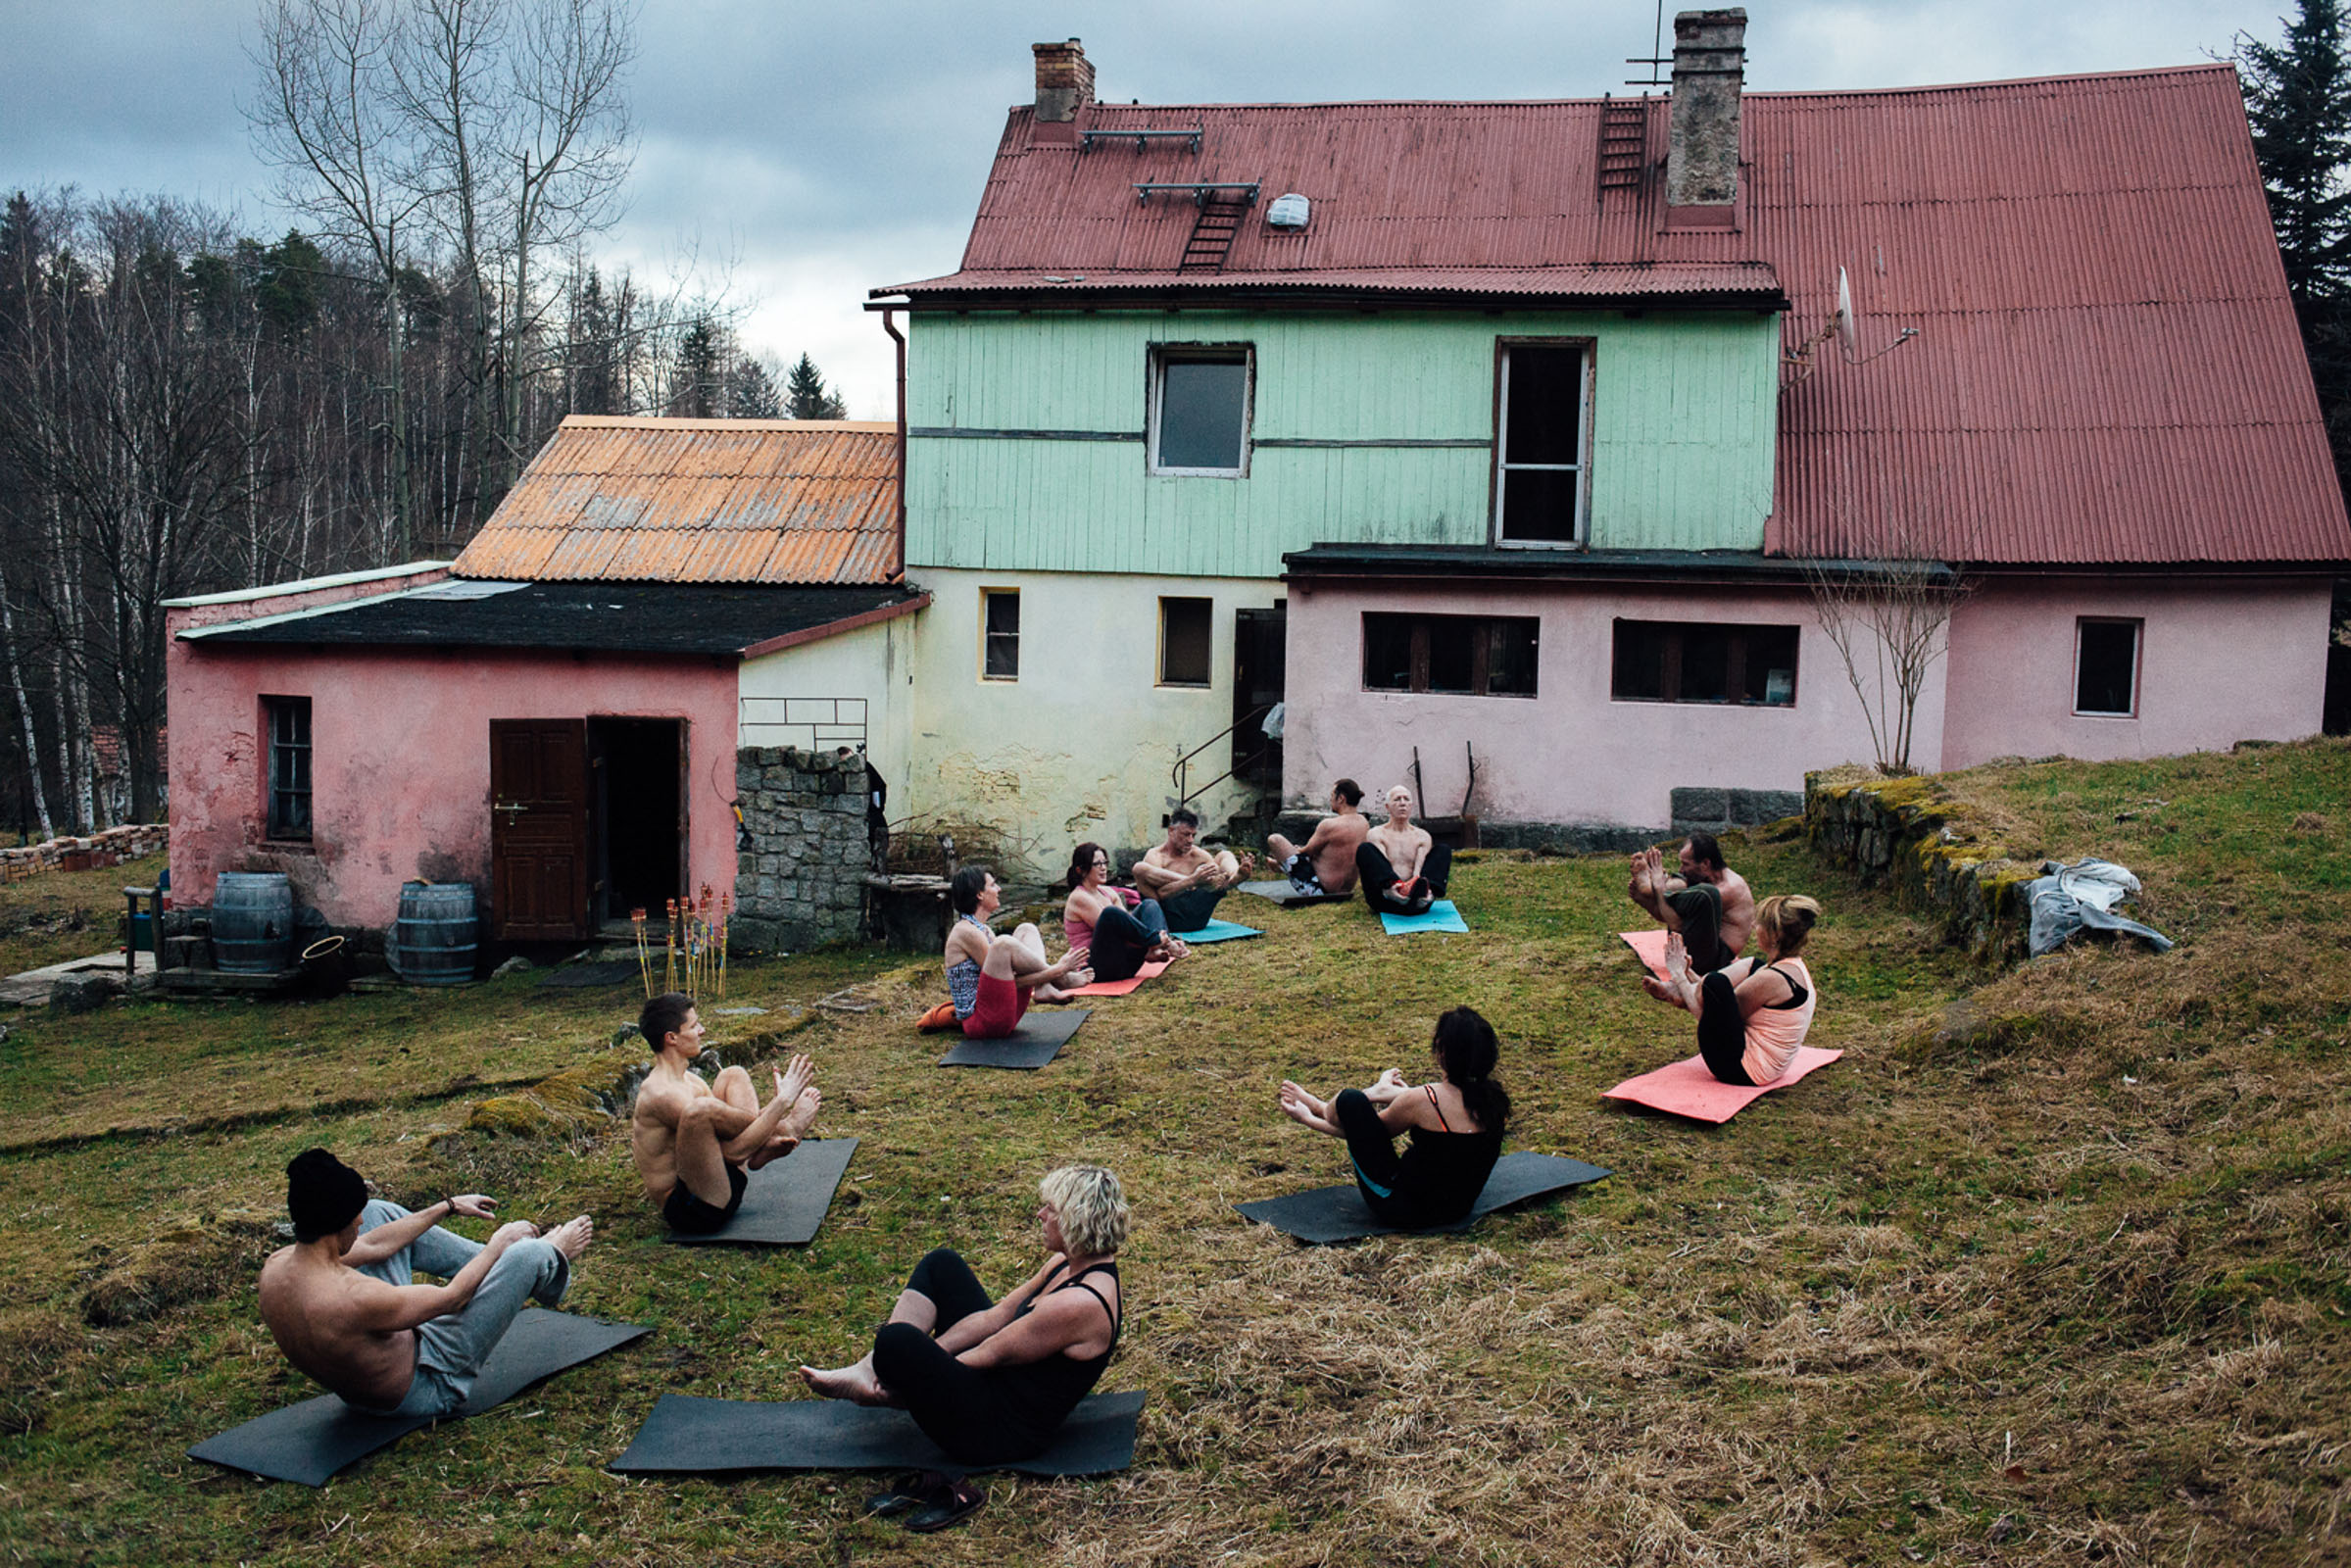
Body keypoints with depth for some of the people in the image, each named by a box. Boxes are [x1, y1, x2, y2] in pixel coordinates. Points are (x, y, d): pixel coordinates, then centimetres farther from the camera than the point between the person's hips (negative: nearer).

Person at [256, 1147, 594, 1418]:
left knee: (379, 1212, 13)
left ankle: (487, 1261, 32)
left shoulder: (275, 1267, -17)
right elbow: (452, 1297, -24)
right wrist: (499, 1243, -6)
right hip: (423, 1391, -8)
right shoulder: (354, 1299, -41)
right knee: (524, 1253, -9)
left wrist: (448, 1206, 10)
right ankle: (552, 1259, 31)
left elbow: (374, 1245, -1)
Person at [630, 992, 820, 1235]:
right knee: (701, 1109, -36)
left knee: (734, 1075, 14)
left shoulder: (688, 1080, 12)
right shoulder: (661, 1094, -20)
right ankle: (784, 1128, -11)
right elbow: (733, 1152, -22)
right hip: (687, 1209, -10)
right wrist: (783, 1100, -15)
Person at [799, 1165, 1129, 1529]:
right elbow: (994, 1318, 4)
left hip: (1003, 1432, -10)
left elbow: (990, 1355, -20)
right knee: (941, 1265, 8)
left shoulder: (1081, 1304, -29)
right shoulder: (1068, 1263, 0)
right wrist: (920, 1356, -2)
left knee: (897, 1339, -30)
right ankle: (870, 1370, 4)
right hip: (1000, 1386, 10)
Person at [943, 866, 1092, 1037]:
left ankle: (1044, 990, -12)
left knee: (1026, 930, 10)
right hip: (980, 1021, -10)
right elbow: (1008, 978, -16)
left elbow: (1007, 978, 14)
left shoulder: (983, 929, 16)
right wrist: (1056, 972, -17)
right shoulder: (965, 931, -14)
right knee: (1003, 944, -30)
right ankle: (1063, 978, -11)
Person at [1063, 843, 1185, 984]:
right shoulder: (1079, 898, -9)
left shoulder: (1108, 893, 17)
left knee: (1149, 905, 3)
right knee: (1111, 913, -33)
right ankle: (1159, 941, -20)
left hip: (1123, 965, 8)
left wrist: (1153, 951, -8)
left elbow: (1129, 923, 8)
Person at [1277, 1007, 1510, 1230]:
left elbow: (1377, 1128, -6)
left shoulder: (1424, 1100, -25)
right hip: (1460, 1209, 7)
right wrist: (1406, 1096, 28)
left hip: (1407, 1211, -6)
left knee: (1351, 1100, -3)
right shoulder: (1496, 1099, -10)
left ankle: (1321, 1110, 32)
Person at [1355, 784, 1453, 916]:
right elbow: (1382, 867, -8)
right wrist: (1389, 887, -33)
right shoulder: (1377, 834, 12)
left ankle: (1422, 890, -46)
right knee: (1364, 849, -22)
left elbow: (1419, 869, 0)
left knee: (1444, 849, -11)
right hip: (1386, 900, -2)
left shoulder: (1422, 836, 19)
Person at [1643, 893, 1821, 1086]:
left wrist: (1679, 975, -3)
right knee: (1752, 966, 19)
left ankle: (1673, 991, 7)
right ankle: (1673, 991, 16)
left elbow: (1705, 1012, -16)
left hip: (1739, 1069, -11)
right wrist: (1688, 973, 14)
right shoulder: (1795, 967, 6)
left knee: (1715, 982, -26)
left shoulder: (1771, 979, -24)